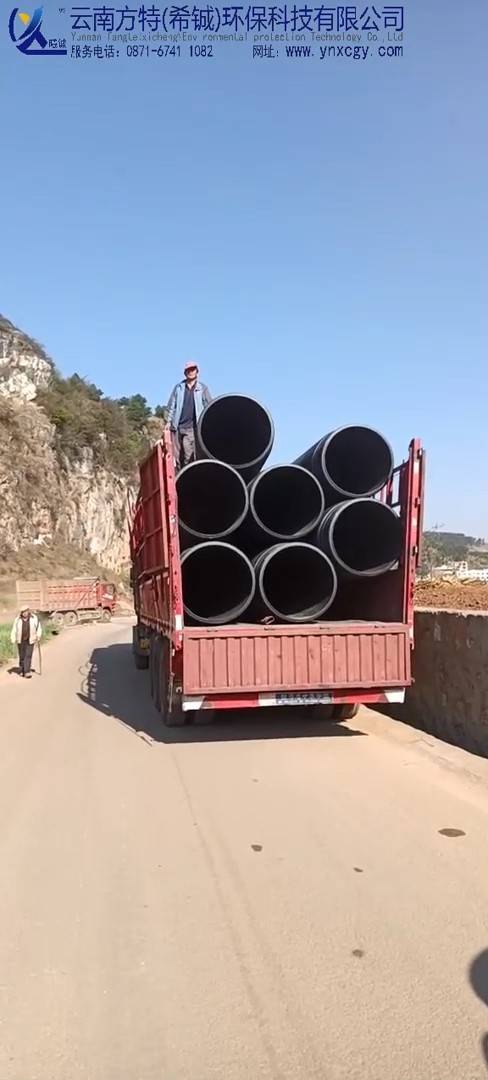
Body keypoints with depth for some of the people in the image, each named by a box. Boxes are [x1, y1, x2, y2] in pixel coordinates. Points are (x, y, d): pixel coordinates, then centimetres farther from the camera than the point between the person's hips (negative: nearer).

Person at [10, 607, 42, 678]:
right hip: (21, 641, 1)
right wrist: (13, 640, -5)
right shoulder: (17, 620, -2)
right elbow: (14, 630, 1)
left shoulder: (34, 619, -3)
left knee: (28, 656, -8)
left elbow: (38, 628, 8)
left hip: (30, 641, -1)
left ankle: (27, 672, -9)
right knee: (22, 656, 6)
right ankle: (22, 670, 21)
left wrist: (38, 636, 0)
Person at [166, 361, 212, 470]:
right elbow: (171, 406, 14)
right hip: (178, 426, 3)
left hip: (192, 427, -2)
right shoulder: (179, 387, 13)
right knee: (178, 454, 2)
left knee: (189, 454, -13)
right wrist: (169, 421, 6)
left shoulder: (203, 388, 8)